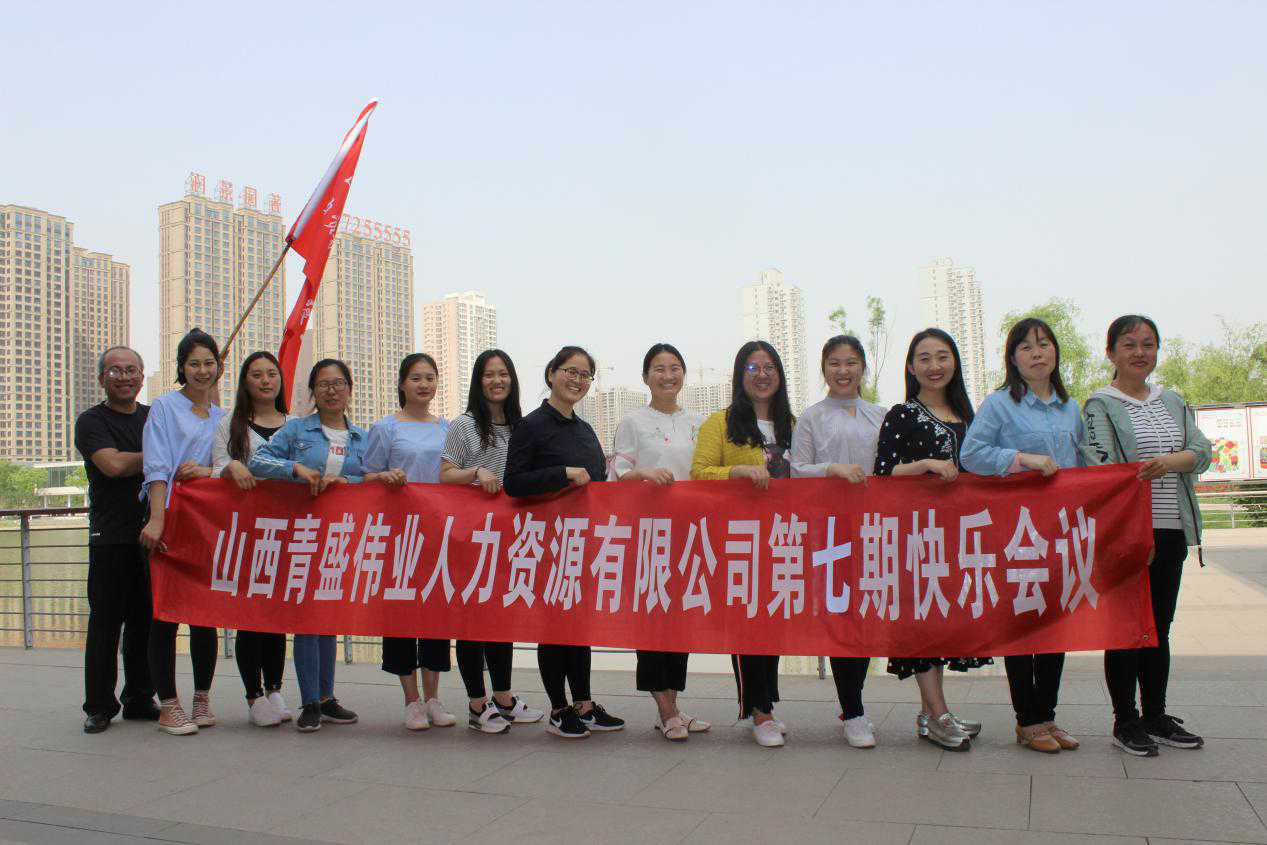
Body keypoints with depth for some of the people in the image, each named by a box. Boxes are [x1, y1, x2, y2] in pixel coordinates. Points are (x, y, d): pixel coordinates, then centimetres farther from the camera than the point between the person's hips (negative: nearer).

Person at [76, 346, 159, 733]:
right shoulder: (91, 421, 1)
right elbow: (112, 464, -15)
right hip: (111, 537, -4)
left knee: (147, 621, 7)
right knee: (105, 622, 0)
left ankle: (139, 698, 17)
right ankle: (99, 706, 8)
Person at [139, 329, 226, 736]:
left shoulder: (222, 417, 16)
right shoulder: (165, 407, 1)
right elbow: (156, 467, -10)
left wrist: (208, 470, -12)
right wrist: (156, 518, -21)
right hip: (170, 521, -4)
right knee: (166, 612, -1)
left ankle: (202, 698, 19)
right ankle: (169, 705, 6)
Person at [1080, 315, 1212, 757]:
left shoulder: (1173, 402, 14)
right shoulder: (1101, 405, -5)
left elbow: (1202, 451, 3)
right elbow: (1102, 469, -16)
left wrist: (1172, 461, -19)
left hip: (1170, 532, 6)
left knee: (1159, 627, 13)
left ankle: (1156, 716, 25)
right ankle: (1125, 721, 13)